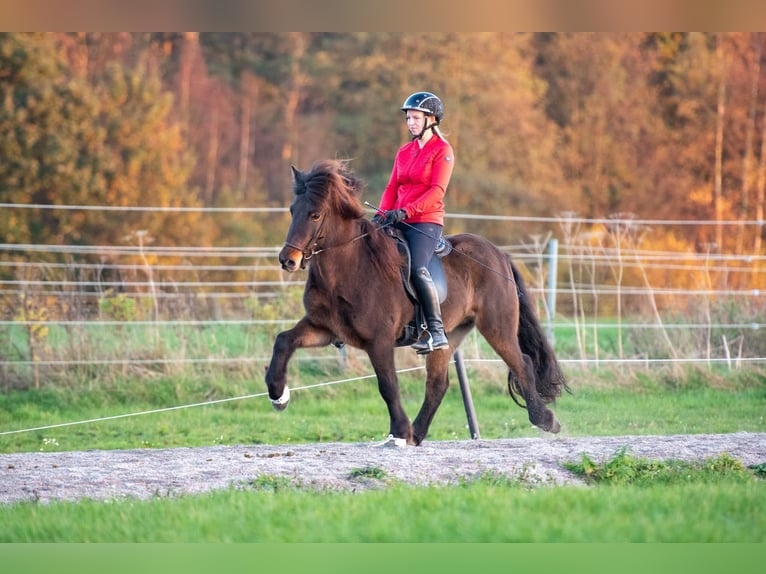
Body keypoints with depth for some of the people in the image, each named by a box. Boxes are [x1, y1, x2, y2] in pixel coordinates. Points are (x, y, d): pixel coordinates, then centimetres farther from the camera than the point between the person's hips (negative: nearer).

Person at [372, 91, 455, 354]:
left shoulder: (442, 150, -3)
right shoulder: (404, 152, 18)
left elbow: (437, 191, -13)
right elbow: (392, 187, 16)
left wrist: (405, 211, -23)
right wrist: (382, 213, -3)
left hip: (427, 221, -8)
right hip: (399, 221, 8)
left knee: (417, 268, -28)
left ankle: (437, 332, -27)